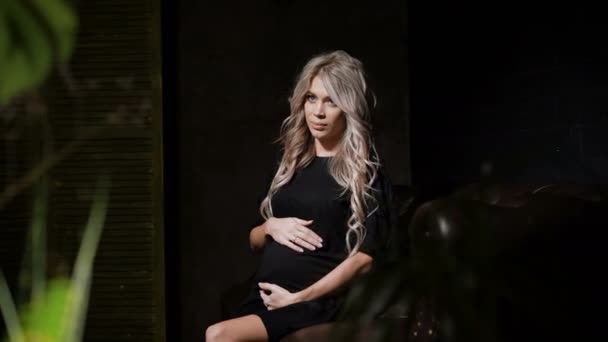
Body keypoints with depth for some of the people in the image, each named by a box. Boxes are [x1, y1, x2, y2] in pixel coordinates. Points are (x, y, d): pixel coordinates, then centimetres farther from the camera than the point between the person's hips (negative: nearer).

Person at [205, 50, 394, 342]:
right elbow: (254, 241, 25)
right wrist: (270, 227, 1)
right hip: (264, 296, 5)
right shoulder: (288, 161, 18)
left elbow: (365, 257, -8)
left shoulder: (364, 171, 1)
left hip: (317, 302, -5)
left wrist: (299, 298, -14)